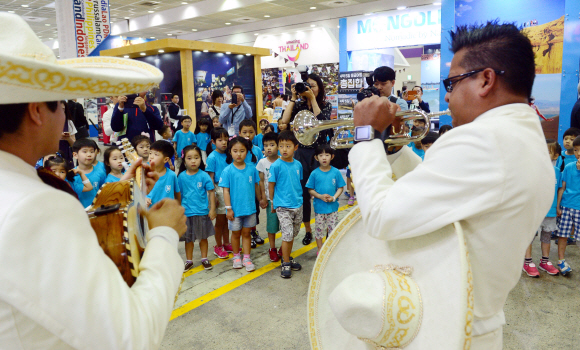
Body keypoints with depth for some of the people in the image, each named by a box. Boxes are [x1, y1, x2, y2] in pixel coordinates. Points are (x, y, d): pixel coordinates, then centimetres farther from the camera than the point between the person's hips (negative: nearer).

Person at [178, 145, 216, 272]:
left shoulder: (204, 176, -9)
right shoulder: (182, 176, -3)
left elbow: (211, 192, -5)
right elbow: (178, 194, 4)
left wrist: (212, 209, -6)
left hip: (202, 212, -1)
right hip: (186, 212, 1)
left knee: (203, 237, 13)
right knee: (188, 238, 14)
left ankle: (204, 259, 31)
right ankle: (189, 261, 29)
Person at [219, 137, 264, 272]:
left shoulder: (252, 169, -3)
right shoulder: (228, 171, -10)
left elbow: (256, 186, 7)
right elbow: (226, 190, -8)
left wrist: (260, 200, 15)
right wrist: (228, 208, -10)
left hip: (250, 208, 2)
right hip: (235, 209, -1)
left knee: (246, 233, 12)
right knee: (236, 233, 14)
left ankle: (247, 258, 22)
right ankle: (236, 257, 32)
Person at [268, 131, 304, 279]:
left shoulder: (298, 164, 3)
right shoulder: (276, 165, -10)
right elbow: (271, 184, -3)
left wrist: (298, 197, 13)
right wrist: (273, 202, 3)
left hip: (297, 205, 5)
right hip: (282, 206, -5)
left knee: (293, 234, 15)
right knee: (287, 235, -7)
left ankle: (288, 257, 34)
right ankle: (286, 264, 9)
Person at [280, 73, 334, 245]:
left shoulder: (326, 105, 4)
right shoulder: (299, 105, 5)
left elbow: (321, 120, -17)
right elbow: (284, 120, -12)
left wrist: (312, 98, -13)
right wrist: (293, 97, -8)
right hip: (302, 153, 2)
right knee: (303, 192, 6)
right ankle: (308, 230, 21)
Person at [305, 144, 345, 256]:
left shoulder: (336, 172, -4)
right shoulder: (314, 173, -5)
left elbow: (340, 188, 0)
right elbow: (310, 190, -2)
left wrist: (334, 197, -16)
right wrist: (320, 196, -17)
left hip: (333, 206, 1)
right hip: (319, 207, -1)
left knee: (333, 228, 10)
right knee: (319, 228, 9)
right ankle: (320, 249, 26)